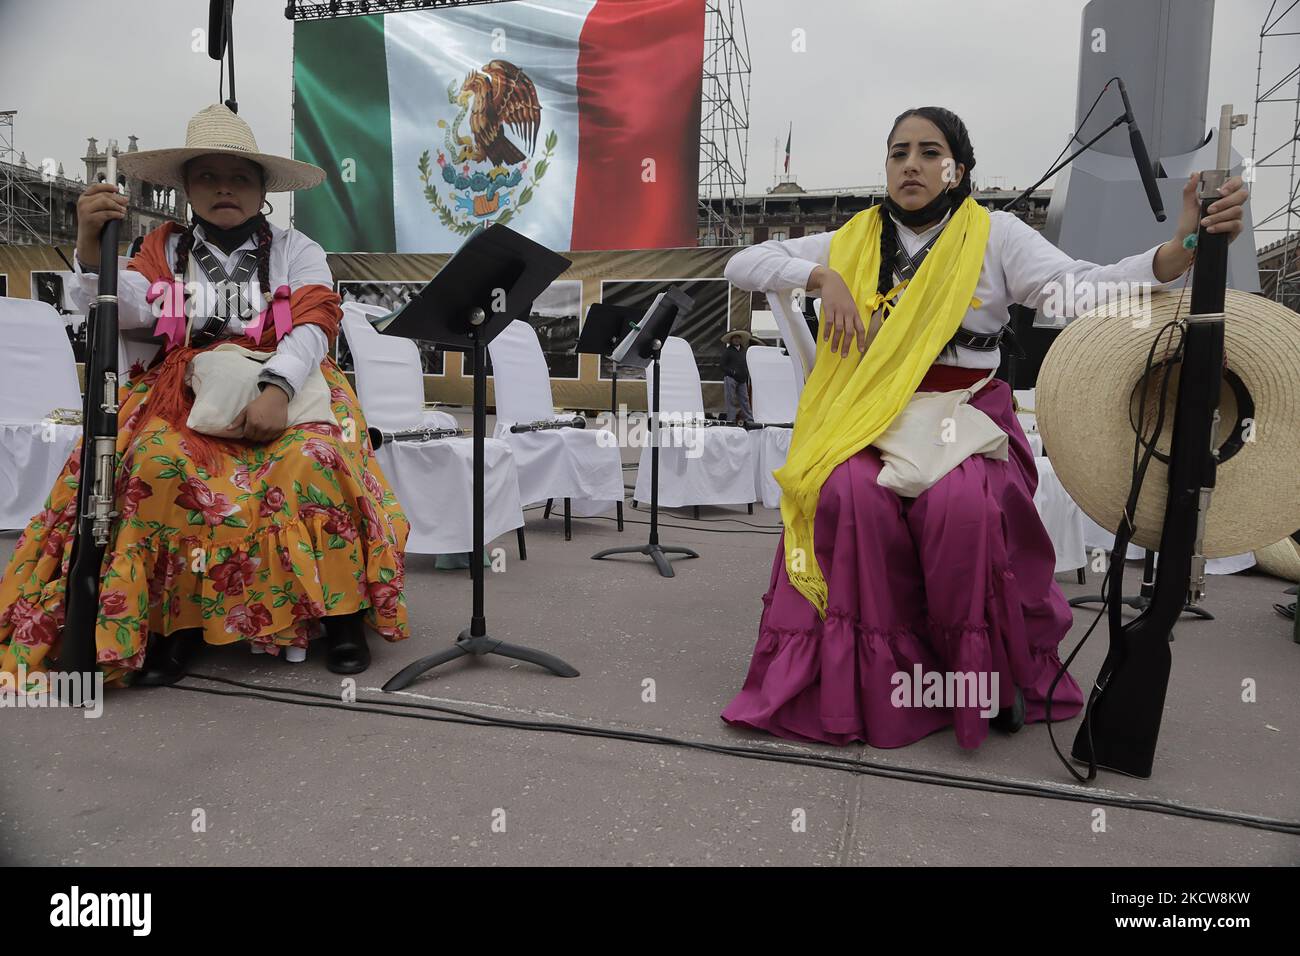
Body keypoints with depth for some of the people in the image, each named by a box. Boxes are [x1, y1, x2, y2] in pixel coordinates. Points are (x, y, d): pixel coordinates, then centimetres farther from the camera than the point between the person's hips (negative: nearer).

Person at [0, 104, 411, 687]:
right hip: (184, 392, 2)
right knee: (158, 463, -30)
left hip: (284, 385, -1)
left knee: (311, 461, -33)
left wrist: (275, 388, -24)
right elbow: (127, 309, -1)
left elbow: (314, 322, -7)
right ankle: (175, 616, -16)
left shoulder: (295, 249, 10)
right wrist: (90, 245, -20)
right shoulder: (165, 246, 16)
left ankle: (340, 611, -18)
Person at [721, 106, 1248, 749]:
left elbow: (1088, 291, -10)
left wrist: (1185, 245, -27)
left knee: (962, 503, -33)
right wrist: (822, 277, -7)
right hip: (871, 418, 2)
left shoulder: (995, 236, 5)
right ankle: (872, 675, -14)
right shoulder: (854, 242, 11)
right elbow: (741, 266, 9)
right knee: (855, 495, -31)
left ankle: (988, 672, -8)